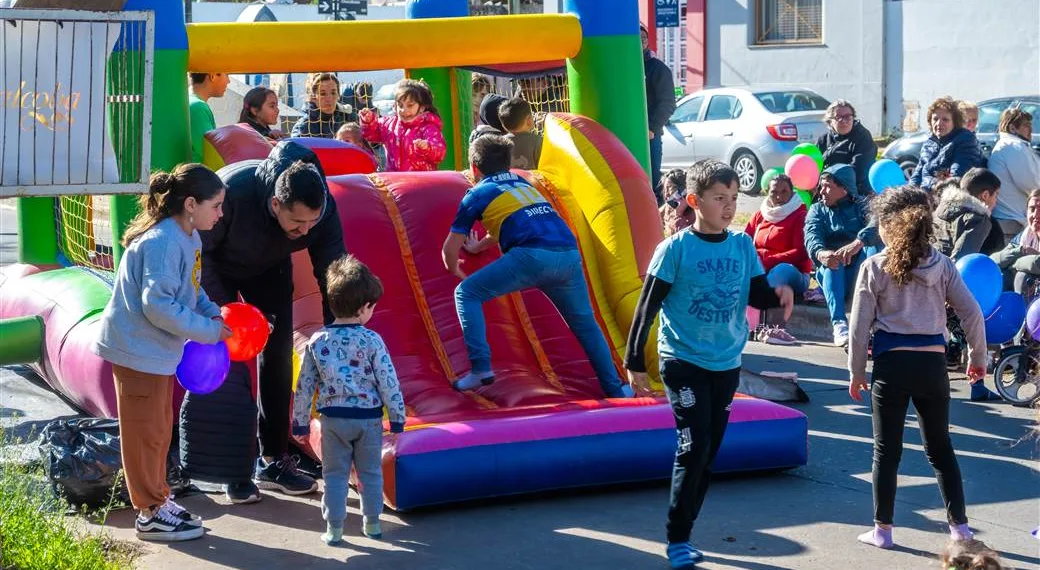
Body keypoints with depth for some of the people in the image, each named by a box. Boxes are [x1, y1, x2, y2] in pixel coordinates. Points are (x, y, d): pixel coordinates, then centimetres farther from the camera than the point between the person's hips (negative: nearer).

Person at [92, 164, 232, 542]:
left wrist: (213, 313, -2)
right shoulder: (162, 242, -26)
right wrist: (208, 331, -24)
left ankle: (157, 500, 31)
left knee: (160, 428, 19)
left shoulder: (188, 236, 5)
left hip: (157, 348, 10)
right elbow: (158, 304, -31)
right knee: (145, 432, 2)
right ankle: (151, 514, 12)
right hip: (137, 347, -10)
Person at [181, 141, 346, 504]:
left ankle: (274, 460, 11)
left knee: (278, 355, 0)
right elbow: (199, 251, -26)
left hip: (269, 268, 4)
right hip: (216, 266, -3)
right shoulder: (233, 191, -42)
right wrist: (223, 310, -28)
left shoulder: (322, 208, -32)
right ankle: (236, 469, -2)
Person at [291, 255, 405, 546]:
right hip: (368, 417, -1)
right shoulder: (371, 340, -13)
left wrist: (301, 421, 9)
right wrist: (397, 417, 0)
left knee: (335, 474, 11)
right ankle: (372, 523, 24)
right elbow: (388, 382, -10)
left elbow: (305, 385, 0)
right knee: (370, 473, 15)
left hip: (333, 419, 1)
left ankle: (334, 528, 11)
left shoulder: (317, 342, -5)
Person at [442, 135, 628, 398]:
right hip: (569, 254, 6)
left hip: (534, 255, -6)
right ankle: (615, 390, 24)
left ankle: (481, 369, -3)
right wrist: (478, 247, 67)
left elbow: (450, 249, 19)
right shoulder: (522, 183, 33)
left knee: (467, 293, 8)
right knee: (585, 324, 22)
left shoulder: (478, 193, 17)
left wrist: (456, 272, 40)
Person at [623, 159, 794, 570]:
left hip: (727, 365, 5)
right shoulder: (675, 249, -11)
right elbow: (647, 307, -9)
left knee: (708, 453, 10)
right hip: (684, 362, -5)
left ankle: (683, 534, 22)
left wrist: (779, 294, -19)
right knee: (693, 448, -10)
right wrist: (634, 361, -9)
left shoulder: (743, 246, 1)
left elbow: (757, 294, 4)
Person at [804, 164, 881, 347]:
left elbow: (877, 225, -16)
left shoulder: (861, 206, 9)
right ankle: (839, 323, -49)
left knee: (872, 246, -27)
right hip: (831, 276, 1)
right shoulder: (817, 210, 15)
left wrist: (858, 243, -39)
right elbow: (812, 238, -8)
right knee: (833, 262, -31)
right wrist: (821, 253, -33)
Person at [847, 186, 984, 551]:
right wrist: (977, 357, 15)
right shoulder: (942, 265, 3)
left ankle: (882, 530, 11)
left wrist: (856, 372, 6)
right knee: (940, 447, 16)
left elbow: (860, 325, -3)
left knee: (886, 450, 7)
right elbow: (971, 312, 2)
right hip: (932, 363, 3)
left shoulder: (875, 267, -4)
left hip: (892, 363, -2)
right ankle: (959, 524, 19)